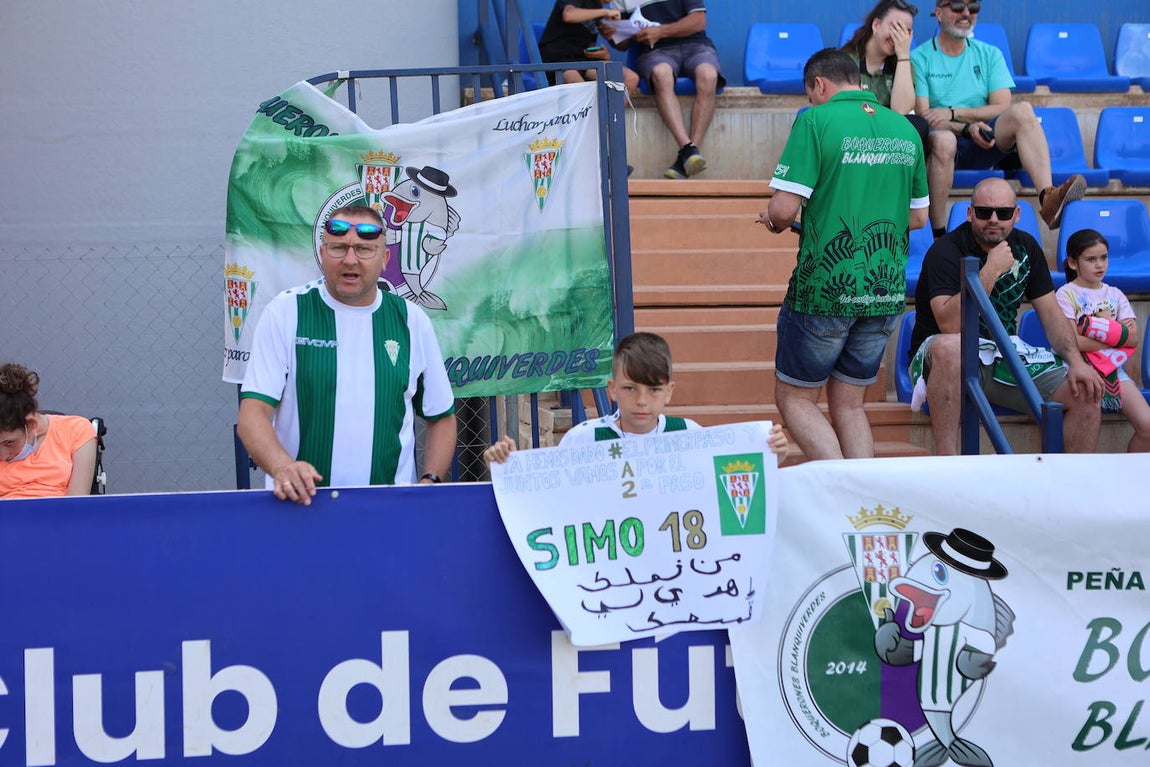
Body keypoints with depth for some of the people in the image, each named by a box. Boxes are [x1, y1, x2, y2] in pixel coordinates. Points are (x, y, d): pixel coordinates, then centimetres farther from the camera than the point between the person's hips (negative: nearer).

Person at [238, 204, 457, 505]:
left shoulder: (412, 321, 13)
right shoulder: (285, 312, 5)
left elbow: (441, 416, 22)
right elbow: (253, 413, -3)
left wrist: (430, 481, 4)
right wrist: (282, 467, -23)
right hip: (301, 502, -2)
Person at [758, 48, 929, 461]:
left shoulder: (816, 121, -9)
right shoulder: (905, 129, 9)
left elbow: (785, 208, -15)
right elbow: (918, 217, 16)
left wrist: (773, 219, 6)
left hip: (825, 290, -5)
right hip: (887, 291, 6)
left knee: (795, 398, 7)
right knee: (848, 404, 15)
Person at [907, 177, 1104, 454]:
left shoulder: (1026, 247, 6)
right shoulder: (945, 252, -15)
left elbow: (1051, 313, 8)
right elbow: (950, 326, -29)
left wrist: (1077, 361, -8)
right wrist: (991, 270, -28)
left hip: (1006, 358, 6)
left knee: (1088, 392, -9)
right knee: (949, 346, -42)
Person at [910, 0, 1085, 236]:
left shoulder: (990, 55, 15)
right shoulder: (920, 58, 4)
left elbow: (1002, 108, 2)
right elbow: (923, 117, -6)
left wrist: (953, 113, -11)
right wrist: (967, 127, -21)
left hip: (981, 146, 3)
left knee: (1023, 110, -24)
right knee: (943, 139, -39)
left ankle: (1048, 198, -42)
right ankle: (937, 234, -35)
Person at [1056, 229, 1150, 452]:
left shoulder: (1115, 295, 15)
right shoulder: (1066, 295, -1)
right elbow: (1073, 343, -13)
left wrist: (1100, 328, -12)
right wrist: (1118, 334, -5)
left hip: (1114, 369, 5)